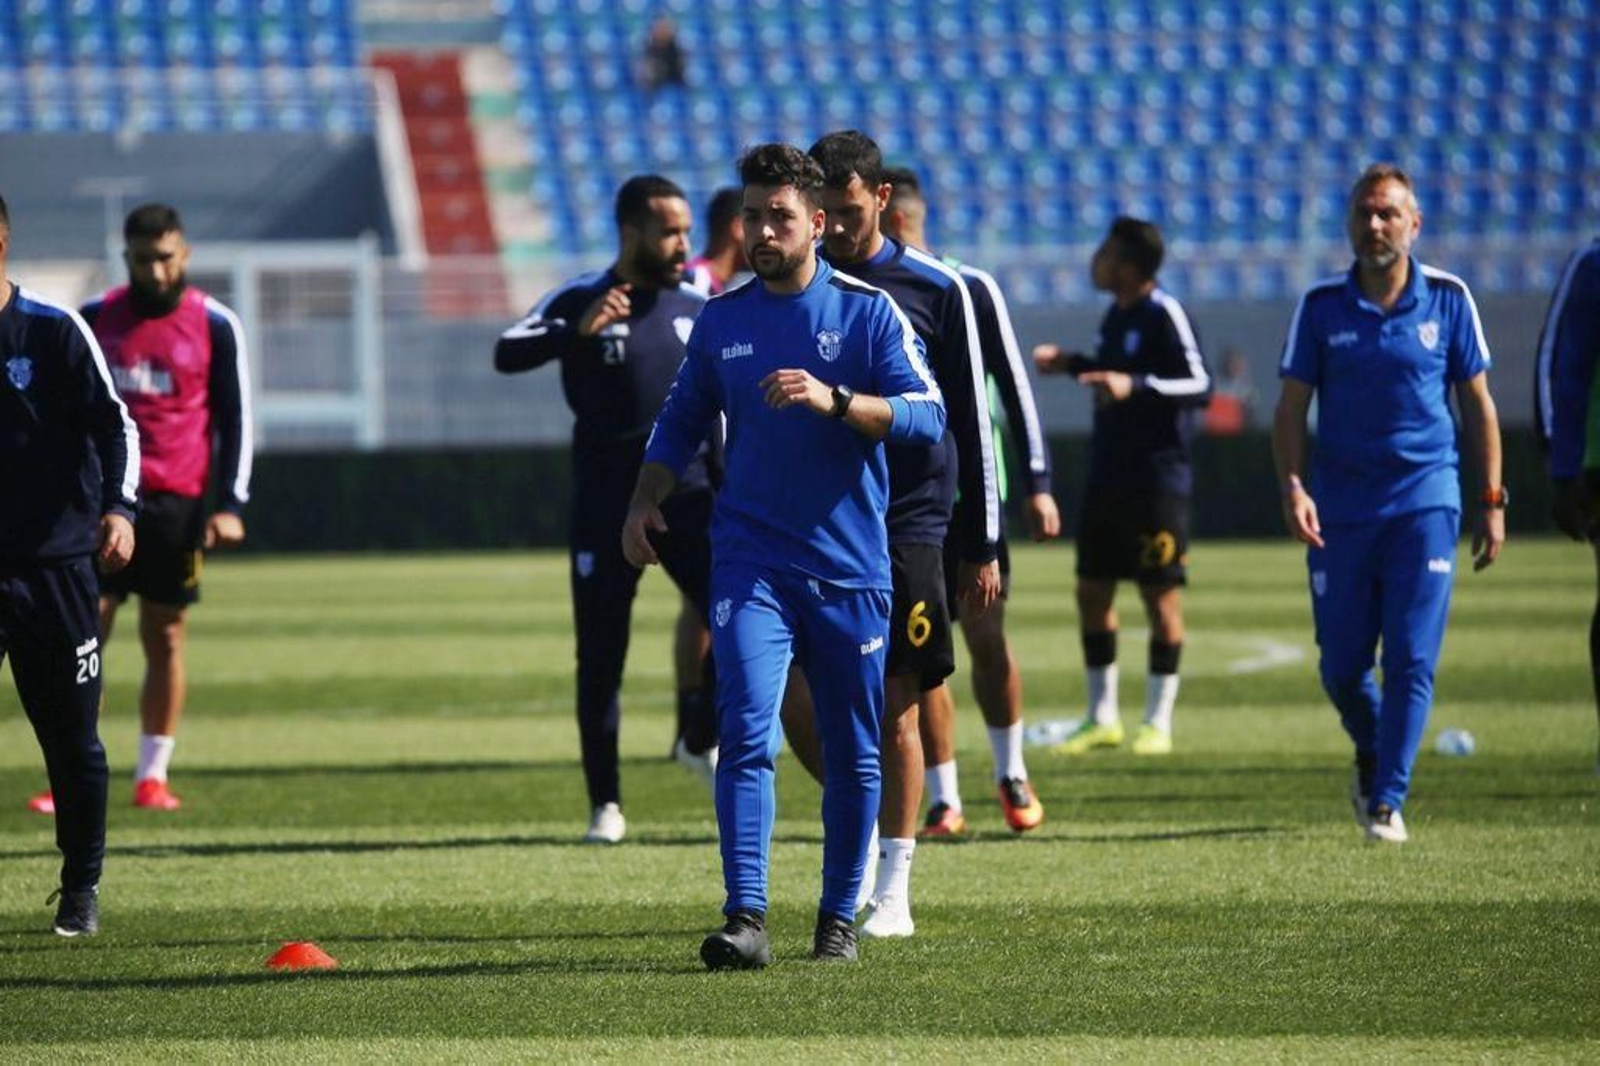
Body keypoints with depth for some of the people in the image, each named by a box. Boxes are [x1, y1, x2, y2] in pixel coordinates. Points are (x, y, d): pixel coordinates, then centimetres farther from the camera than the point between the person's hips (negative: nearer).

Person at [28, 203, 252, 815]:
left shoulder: (214, 326, 1)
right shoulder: (93, 320, 5)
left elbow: (234, 419, 3)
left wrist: (230, 505, -5)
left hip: (177, 503, -1)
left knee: (165, 638, 2)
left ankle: (153, 776, 10)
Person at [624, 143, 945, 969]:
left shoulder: (867, 311, -1)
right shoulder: (721, 321, 8)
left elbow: (927, 415, -11)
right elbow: (682, 421, 21)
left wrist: (832, 400, -24)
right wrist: (647, 499, 5)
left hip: (850, 567, -1)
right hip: (751, 563, 1)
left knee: (853, 754, 8)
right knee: (747, 734, -16)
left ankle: (839, 917, 22)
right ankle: (745, 918, -21)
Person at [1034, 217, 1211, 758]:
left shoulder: (1164, 315, -14)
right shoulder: (1116, 314, 11)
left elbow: (1200, 385, -20)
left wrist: (1135, 386, -30)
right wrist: (1072, 364, 25)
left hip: (1157, 481, -9)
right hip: (1107, 478, 9)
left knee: (1161, 595, -1)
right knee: (1092, 591, 8)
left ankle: (1158, 721, 6)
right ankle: (1102, 718, 17)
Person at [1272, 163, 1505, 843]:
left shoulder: (1447, 299, 1)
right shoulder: (1322, 306, 2)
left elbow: (1478, 404, 8)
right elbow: (1291, 408, 3)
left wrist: (1492, 501, 5)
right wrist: (1292, 488, -12)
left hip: (1424, 500, -1)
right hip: (1341, 504, 1)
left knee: (1411, 660, -10)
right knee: (1342, 667, 5)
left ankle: (1387, 799, -3)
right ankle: (1372, 759, 34)